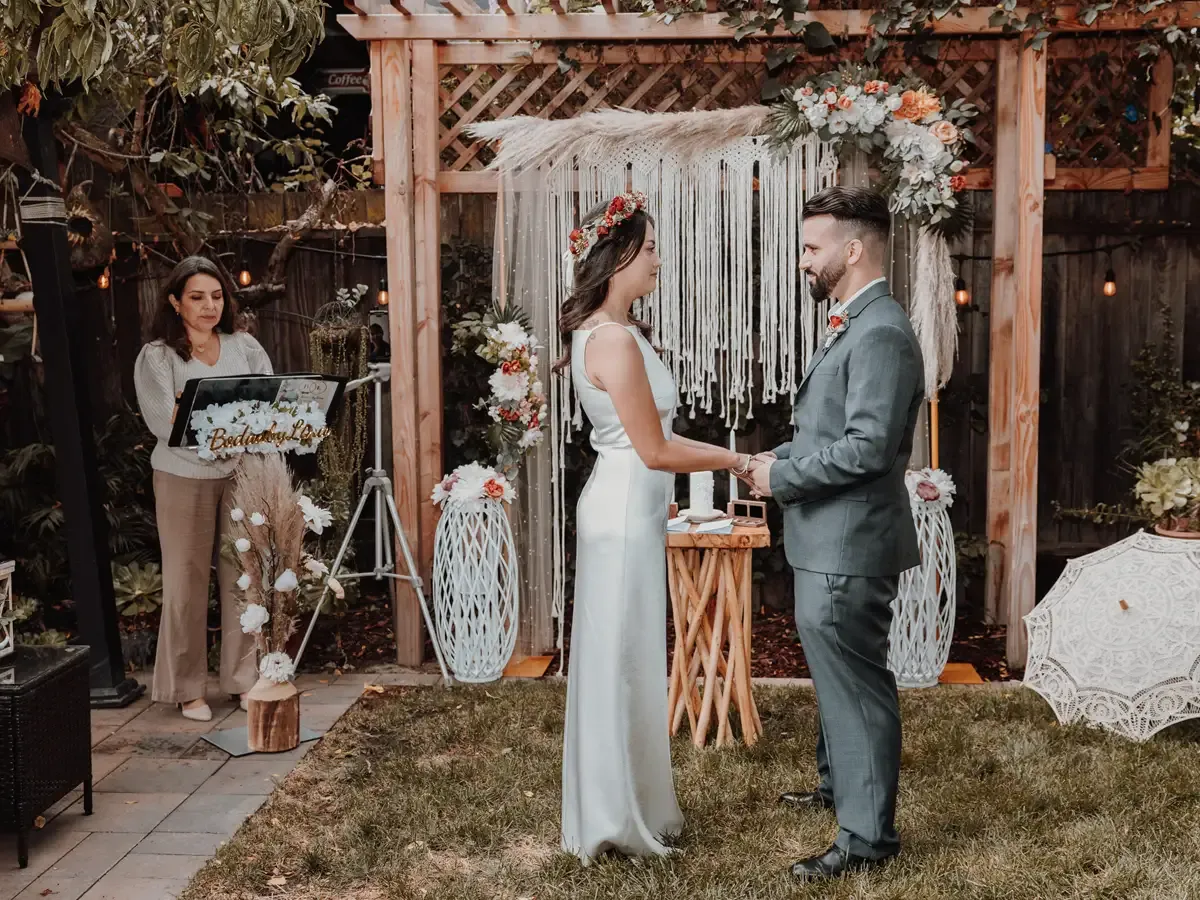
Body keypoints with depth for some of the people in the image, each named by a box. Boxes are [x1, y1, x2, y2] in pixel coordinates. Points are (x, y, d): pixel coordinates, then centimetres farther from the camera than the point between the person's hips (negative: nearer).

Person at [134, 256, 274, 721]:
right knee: (187, 582, 2)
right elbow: (162, 421, -13)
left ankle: (245, 678, 19)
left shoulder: (245, 347, 8)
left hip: (241, 474, 3)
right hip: (185, 478, -3)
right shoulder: (157, 357, -2)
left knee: (243, 577, 6)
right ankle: (187, 688, 13)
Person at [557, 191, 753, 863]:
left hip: (627, 509, 10)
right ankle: (617, 822, 14)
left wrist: (728, 456, 12)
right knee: (623, 663, 1)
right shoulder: (615, 339, -20)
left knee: (626, 661, 17)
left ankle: (629, 805, 30)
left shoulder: (609, 331, 12)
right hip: (627, 512, -10)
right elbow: (654, 450, -18)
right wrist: (735, 461, -7)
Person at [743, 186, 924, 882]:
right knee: (835, 674, 24)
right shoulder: (855, 326, 13)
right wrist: (781, 458, 5)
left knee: (856, 685, -2)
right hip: (830, 540, 10)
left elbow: (868, 447, -25)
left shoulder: (882, 333, -20)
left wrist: (783, 476, -15)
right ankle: (839, 784, 41)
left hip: (851, 544, -10)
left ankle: (868, 835, 9)